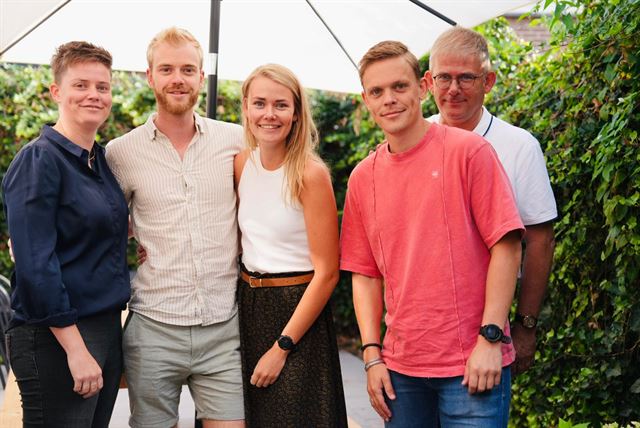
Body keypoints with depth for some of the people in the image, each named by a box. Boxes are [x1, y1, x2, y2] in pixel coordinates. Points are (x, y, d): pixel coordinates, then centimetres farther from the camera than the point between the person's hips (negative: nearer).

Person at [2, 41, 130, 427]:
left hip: (108, 328, 8)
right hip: (56, 338, -8)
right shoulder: (39, 160, -12)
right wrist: (75, 347, -20)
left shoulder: (103, 160, 10)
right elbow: (35, 265, -18)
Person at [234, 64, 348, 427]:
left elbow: (327, 273, -16)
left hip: (298, 309, -6)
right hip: (248, 308, 6)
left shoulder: (310, 174, -15)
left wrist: (282, 348, -15)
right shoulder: (242, 164, 2)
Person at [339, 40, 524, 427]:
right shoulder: (363, 178, 7)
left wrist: (490, 338, -13)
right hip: (400, 367, 4)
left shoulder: (469, 151, -6)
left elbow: (506, 245, -8)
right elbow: (365, 274, 10)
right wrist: (372, 355, 2)